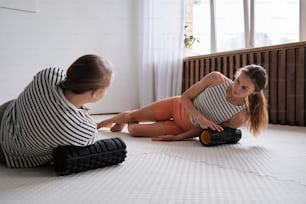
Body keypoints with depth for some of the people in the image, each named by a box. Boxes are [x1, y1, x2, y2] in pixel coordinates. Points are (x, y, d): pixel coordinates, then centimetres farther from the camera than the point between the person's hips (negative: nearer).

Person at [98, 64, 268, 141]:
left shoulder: (240, 117, -28)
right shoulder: (216, 78, -27)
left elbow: (207, 130, -15)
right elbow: (185, 97, -15)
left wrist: (177, 137, -19)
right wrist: (200, 118, -31)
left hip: (186, 128, -1)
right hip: (177, 106, 1)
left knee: (134, 130, -5)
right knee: (130, 116, 12)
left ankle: (127, 124, 37)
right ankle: (101, 124, 48)